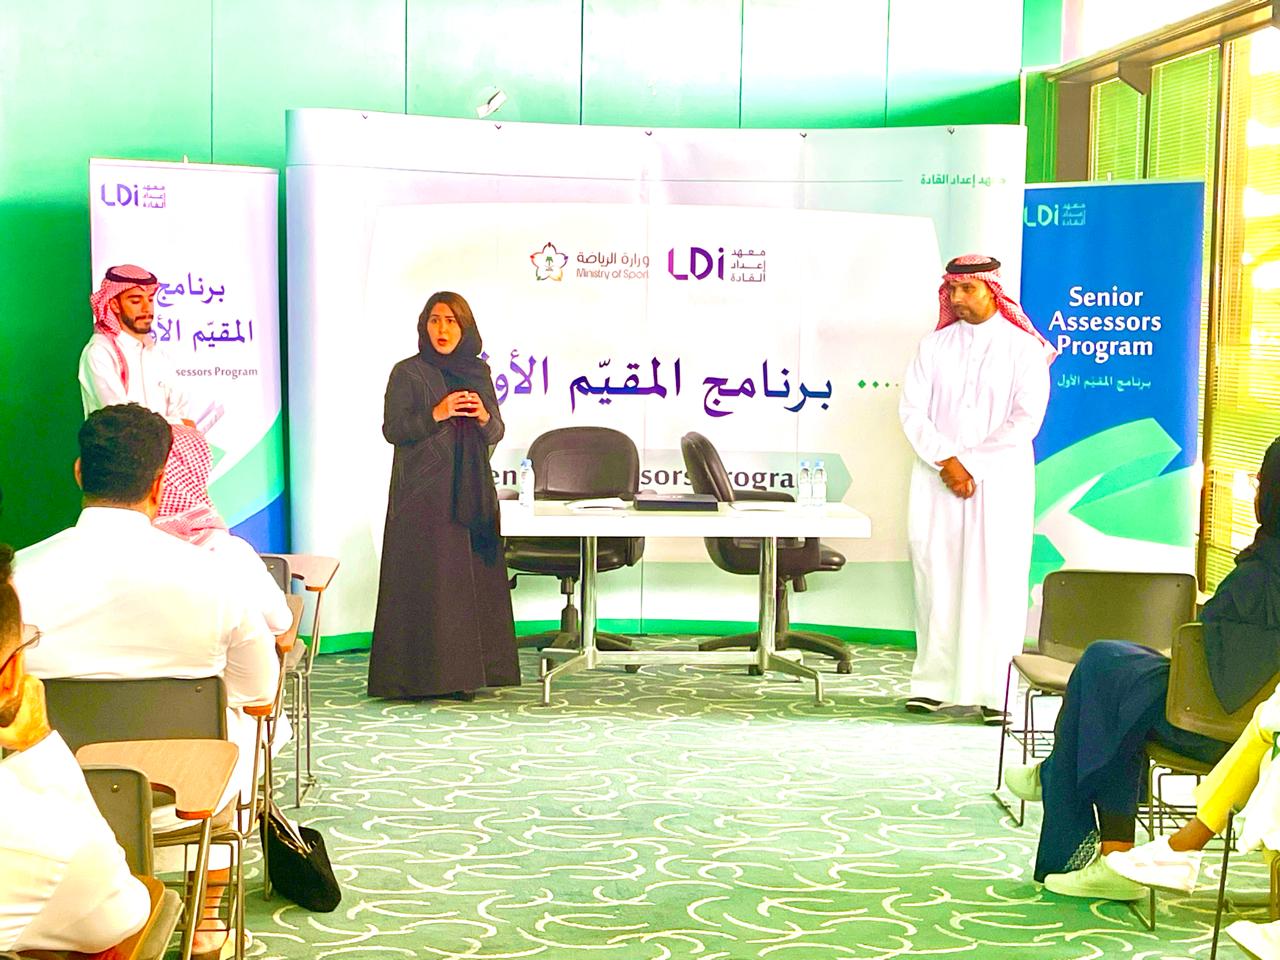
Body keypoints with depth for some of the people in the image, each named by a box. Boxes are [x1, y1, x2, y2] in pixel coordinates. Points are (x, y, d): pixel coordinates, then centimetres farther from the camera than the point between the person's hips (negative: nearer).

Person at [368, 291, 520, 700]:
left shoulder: (478, 372, 13)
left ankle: (464, 673, 6)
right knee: (427, 579, -7)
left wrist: (483, 417, -9)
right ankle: (425, 674, -3)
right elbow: (392, 429, -7)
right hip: (424, 493, -4)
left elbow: (496, 434, 12)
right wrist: (438, 413, -18)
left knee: (472, 577, 2)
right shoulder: (408, 373, 0)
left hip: (472, 492, 5)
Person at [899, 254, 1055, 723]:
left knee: (994, 581, -5)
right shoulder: (935, 345, 11)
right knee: (936, 579, 1)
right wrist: (946, 461, -10)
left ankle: (992, 692, -3)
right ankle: (933, 684, 7)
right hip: (937, 482, 3)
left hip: (999, 482, -3)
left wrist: (971, 465, -11)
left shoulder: (1023, 349, 2)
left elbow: (1026, 419, -7)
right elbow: (912, 409, 3)